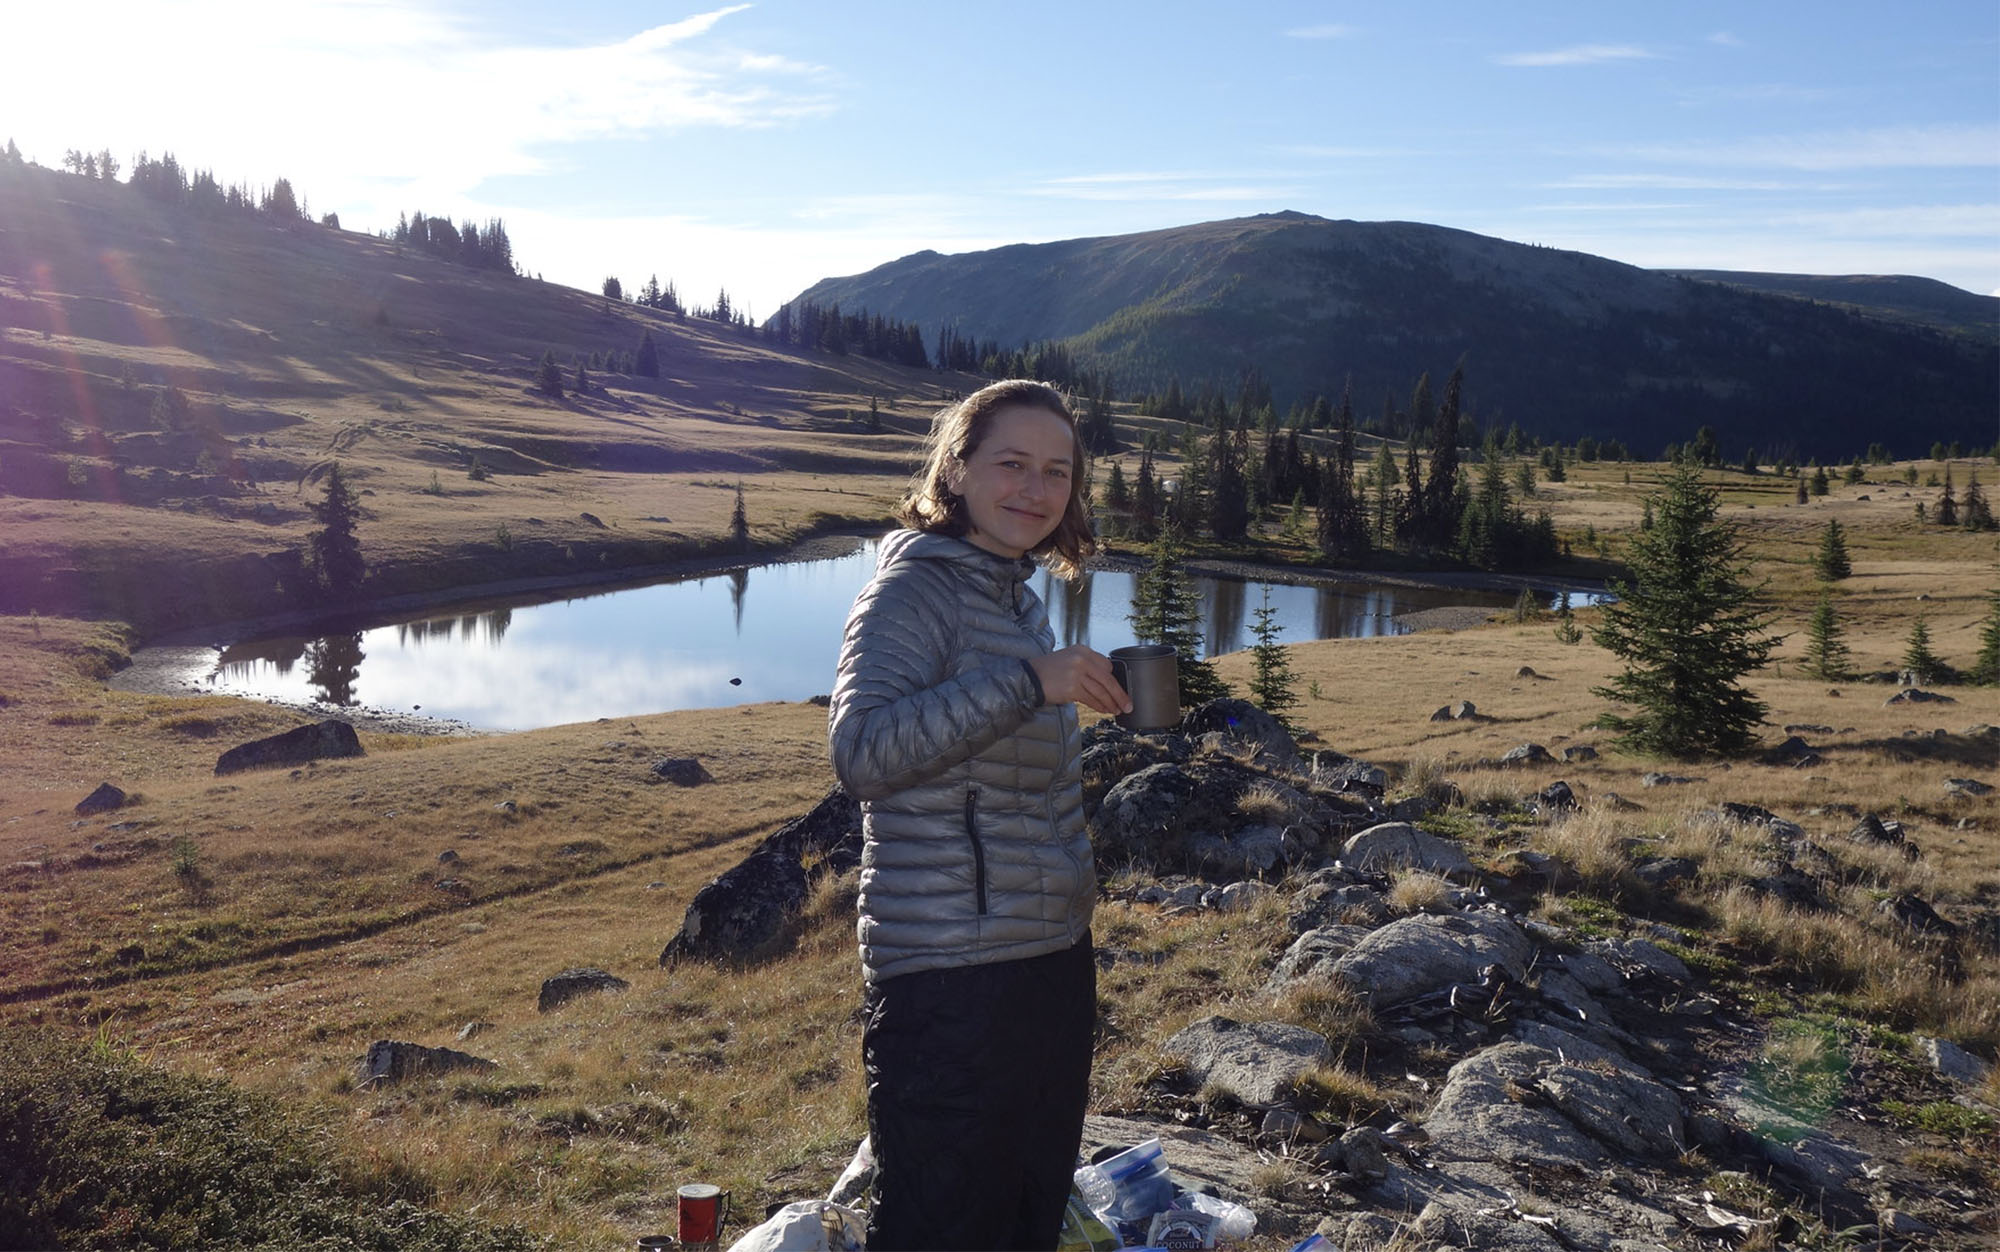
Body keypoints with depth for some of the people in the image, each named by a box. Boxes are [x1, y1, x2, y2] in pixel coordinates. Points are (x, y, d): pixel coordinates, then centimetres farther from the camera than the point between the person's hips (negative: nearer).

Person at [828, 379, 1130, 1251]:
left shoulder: (1021, 596, 12)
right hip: (949, 978, -9)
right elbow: (861, 748, -30)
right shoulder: (916, 587, -13)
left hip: (1053, 958, 9)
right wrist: (1025, 680, -33)